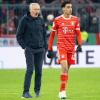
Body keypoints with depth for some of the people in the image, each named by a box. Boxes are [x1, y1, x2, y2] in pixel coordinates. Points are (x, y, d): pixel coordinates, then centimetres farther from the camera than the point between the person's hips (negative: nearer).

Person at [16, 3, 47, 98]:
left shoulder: (41, 20, 8)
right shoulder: (24, 20, -4)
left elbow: (44, 34, 17)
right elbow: (19, 35, -1)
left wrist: (44, 47, 9)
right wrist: (24, 47, -7)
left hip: (40, 49, 4)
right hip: (29, 49, -4)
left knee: (39, 70, 5)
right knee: (30, 69, -13)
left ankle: (37, 90, 18)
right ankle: (26, 92, -12)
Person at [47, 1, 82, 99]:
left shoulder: (75, 19, 9)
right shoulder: (57, 20, 0)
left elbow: (78, 34, 10)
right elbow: (52, 35, 6)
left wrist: (79, 45, -6)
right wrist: (49, 49, 5)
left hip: (71, 47, 4)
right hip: (61, 46, -4)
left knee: (67, 69, 7)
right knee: (64, 67, -18)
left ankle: (62, 91, 18)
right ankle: (62, 91, -14)